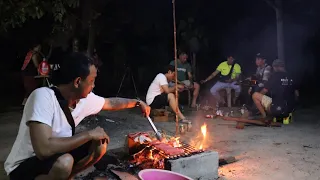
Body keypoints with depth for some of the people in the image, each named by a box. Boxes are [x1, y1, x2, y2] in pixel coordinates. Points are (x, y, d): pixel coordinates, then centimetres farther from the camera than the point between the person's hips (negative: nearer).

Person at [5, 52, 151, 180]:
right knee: (64, 162, -35)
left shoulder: (84, 98, -9)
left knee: (100, 144, -4)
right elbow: (44, 149, -39)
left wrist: (137, 102, 15)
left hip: (56, 155, 7)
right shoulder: (44, 96, -30)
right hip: (23, 167, -7)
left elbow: (110, 103, 11)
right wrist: (89, 134, -31)